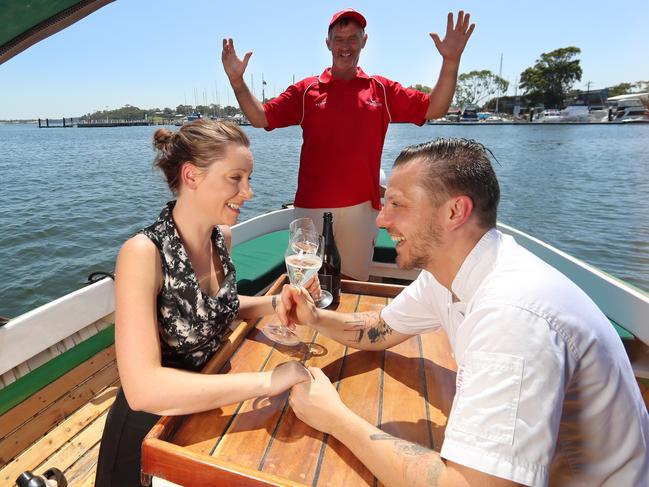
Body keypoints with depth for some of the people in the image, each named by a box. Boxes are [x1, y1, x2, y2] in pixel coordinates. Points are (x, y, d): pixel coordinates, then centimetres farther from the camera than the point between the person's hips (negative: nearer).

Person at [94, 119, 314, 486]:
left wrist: (274, 304, -10)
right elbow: (142, 388, -36)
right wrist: (266, 381, -38)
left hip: (208, 411, 6)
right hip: (149, 429, -5)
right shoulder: (144, 253, -30)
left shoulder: (222, 237, -10)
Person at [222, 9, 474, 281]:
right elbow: (260, 118, 3)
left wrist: (451, 62, -7)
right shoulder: (306, 90, 5)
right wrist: (237, 81, -11)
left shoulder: (382, 90, 8)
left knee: (356, 283, 15)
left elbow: (433, 109, 4)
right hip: (312, 206, 0)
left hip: (362, 206, 1)